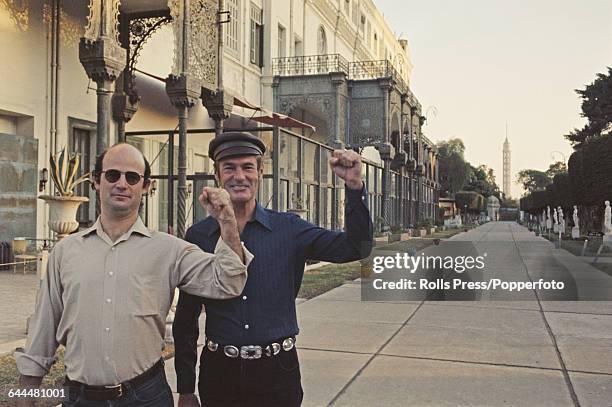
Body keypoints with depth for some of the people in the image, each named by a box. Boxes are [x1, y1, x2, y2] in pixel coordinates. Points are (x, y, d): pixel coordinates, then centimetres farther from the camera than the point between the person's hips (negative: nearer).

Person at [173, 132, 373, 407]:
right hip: (218, 371, 1)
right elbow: (185, 318, 3)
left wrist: (354, 186, -22)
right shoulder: (198, 236, -1)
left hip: (277, 372, 0)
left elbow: (356, 247, -10)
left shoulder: (289, 229, -2)